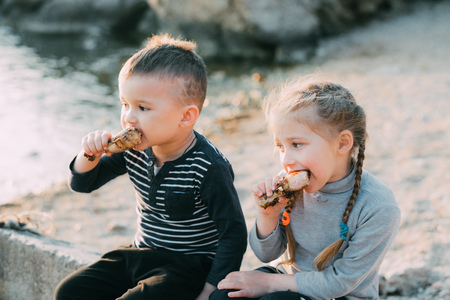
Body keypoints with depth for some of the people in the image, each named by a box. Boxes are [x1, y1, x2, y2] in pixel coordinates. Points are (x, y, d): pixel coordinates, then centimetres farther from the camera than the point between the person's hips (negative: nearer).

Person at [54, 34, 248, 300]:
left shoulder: (209, 168, -22)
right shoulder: (136, 151, -3)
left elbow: (234, 234, -17)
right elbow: (83, 184, 9)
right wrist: (90, 155, -14)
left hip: (189, 267, -7)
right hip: (139, 257, 7)